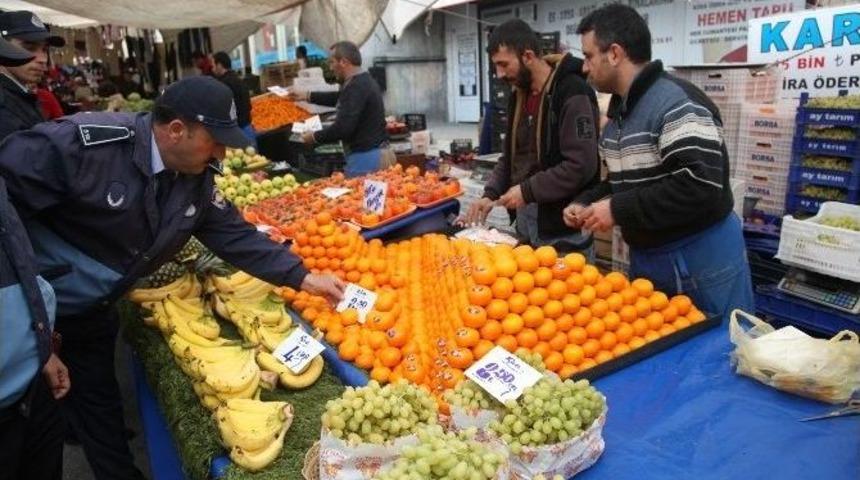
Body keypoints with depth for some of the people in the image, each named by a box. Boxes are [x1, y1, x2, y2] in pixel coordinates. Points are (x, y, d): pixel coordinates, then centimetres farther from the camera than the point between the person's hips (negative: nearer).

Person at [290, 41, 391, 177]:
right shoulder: (365, 80, 15)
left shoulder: (355, 87, -18)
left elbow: (343, 128, -23)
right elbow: (340, 98, 33)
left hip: (365, 158, -10)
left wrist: (314, 137, -8)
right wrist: (307, 95, 36)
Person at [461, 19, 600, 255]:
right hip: (524, 218, 8)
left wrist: (527, 191, -19)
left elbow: (582, 166, -23)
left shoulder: (572, 93, -16)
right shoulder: (519, 95, 10)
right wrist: (491, 194, 2)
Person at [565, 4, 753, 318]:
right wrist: (587, 204, 2)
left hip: (702, 262, -9)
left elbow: (701, 187, -29)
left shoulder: (677, 103, -20)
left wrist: (618, 210, -25)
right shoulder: (619, 111, 10)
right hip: (645, 258, 9)